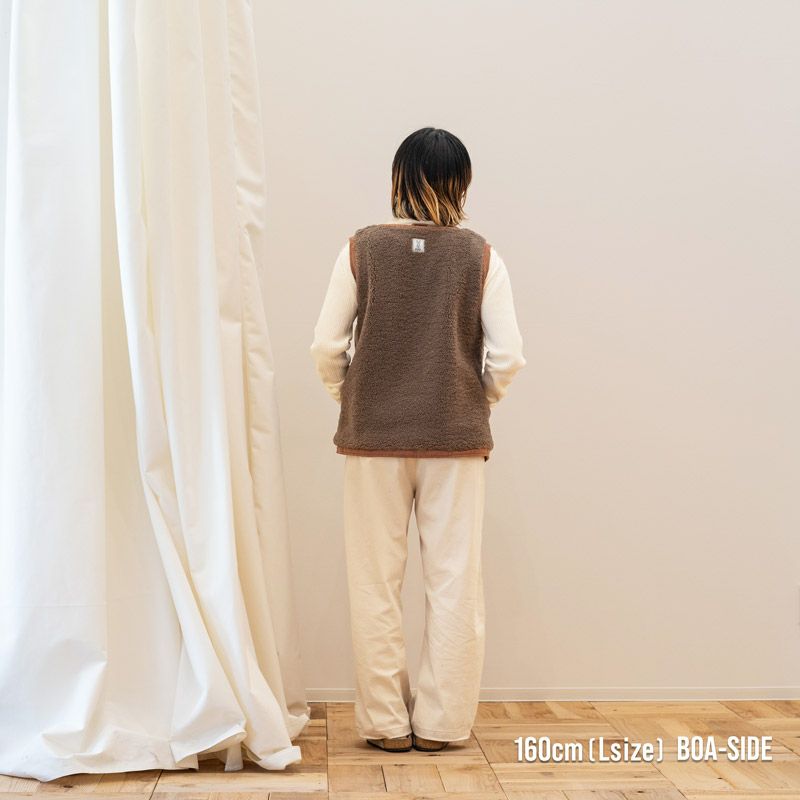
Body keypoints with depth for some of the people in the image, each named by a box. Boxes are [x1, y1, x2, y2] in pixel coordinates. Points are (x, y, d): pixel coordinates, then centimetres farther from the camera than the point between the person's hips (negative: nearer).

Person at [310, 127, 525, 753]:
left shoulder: (362, 249, -2)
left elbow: (327, 345, -4)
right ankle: (440, 723, 16)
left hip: (373, 437, 0)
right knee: (454, 583, 9)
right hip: (456, 439, 0)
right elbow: (508, 356, -6)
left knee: (376, 585, 10)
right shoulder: (480, 255, -2)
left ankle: (386, 723, 18)